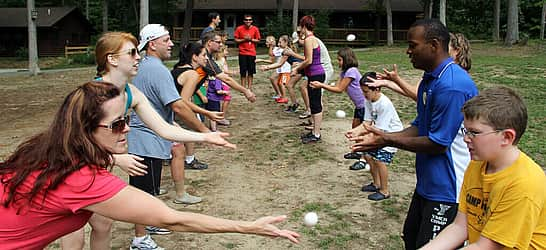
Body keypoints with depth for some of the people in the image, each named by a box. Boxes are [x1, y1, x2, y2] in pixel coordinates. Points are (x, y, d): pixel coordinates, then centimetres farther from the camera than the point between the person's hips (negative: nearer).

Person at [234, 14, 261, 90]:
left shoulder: (255, 29, 0)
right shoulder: (239, 29, -3)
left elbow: (258, 40, 5)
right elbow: (236, 40, 1)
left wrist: (251, 39, -11)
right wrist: (244, 39, -14)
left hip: (252, 53, 1)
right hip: (242, 53, -1)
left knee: (251, 72, 4)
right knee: (243, 72, 2)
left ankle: (249, 87, 14)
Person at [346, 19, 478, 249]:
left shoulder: (451, 85, -25)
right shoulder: (430, 79, 9)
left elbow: (438, 143, -23)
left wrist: (388, 140, -16)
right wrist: (379, 136, -1)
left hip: (446, 189, -10)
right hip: (426, 183, 10)